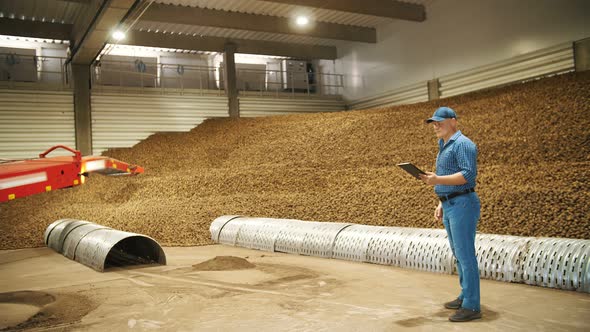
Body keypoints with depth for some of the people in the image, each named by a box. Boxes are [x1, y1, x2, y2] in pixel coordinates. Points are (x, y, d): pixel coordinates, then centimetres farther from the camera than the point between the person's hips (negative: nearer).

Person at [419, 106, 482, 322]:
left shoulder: (462, 144, -12)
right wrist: (441, 204, 19)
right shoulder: (444, 147, 19)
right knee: (459, 255, 16)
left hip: (463, 205, -10)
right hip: (450, 207, 10)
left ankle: (472, 307, -1)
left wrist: (437, 180, -29)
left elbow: (468, 174, -23)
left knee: (465, 255, -7)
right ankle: (466, 296, 27)